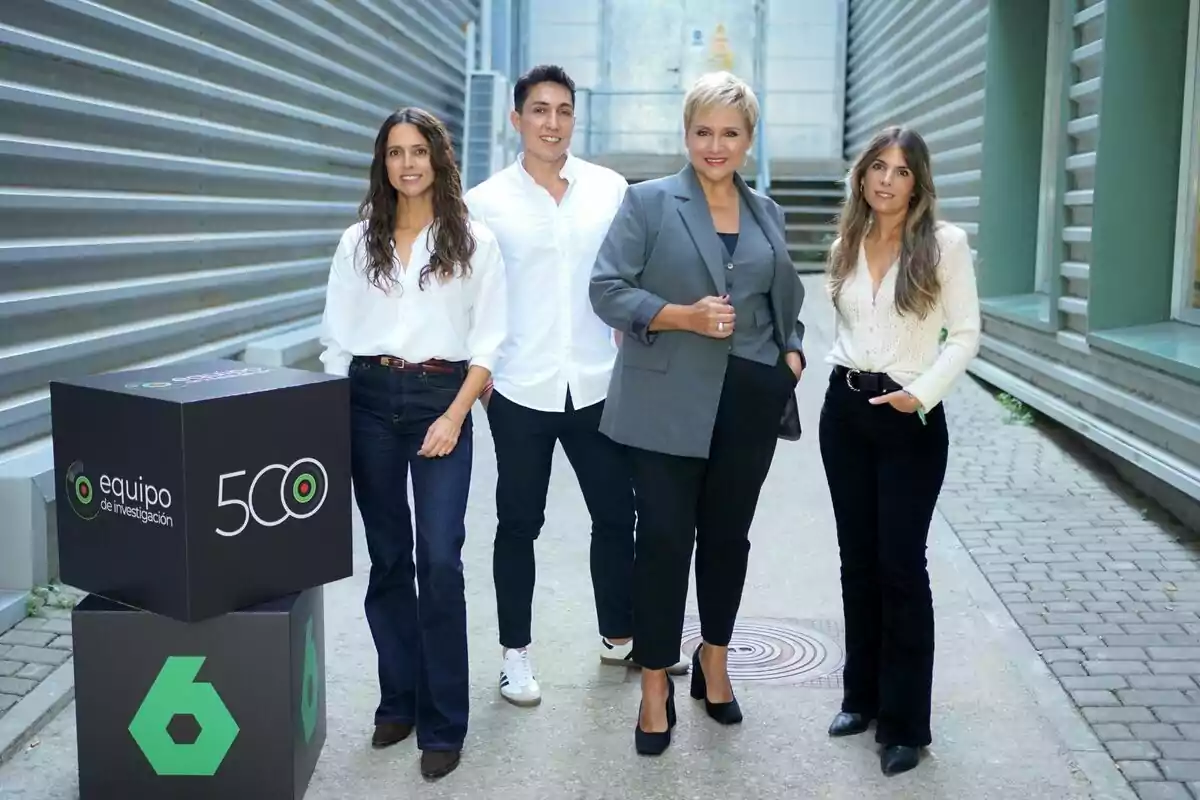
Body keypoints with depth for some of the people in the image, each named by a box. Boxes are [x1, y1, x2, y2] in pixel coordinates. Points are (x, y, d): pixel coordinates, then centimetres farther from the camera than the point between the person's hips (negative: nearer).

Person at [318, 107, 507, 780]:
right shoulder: (358, 241, 9)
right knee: (387, 557, 9)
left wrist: (454, 416, -10)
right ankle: (399, 700, 22)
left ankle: (443, 725, 1)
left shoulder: (474, 241, 2)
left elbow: (489, 339, 0)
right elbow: (336, 337, 10)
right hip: (370, 401, 3)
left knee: (440, 560, -9)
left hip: (442, 399, -3)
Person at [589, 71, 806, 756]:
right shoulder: (649, 201, -2)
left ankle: (715, 661, 33)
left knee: (728, 534, 14)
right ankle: (656, 684, 13)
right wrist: (684, 317, -18)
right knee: (664, 538, -1)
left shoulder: (768, 213, 13)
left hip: (750, 400, 4)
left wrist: (793, 354, 5)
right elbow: (608, 289, -8)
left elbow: (787, 300, 22)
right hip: (670, 402, -4)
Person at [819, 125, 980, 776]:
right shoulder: (845, 246, 8)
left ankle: (904, 723, 8)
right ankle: (862, 694, 26)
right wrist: (843, 376, 9)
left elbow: (965, 334, -7)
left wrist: (924, 392, -19)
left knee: (901, 564, -3)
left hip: (911, 417, -5)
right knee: (857, 558, 11)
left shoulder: (945, 243, -6)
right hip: (844, 409, 5)